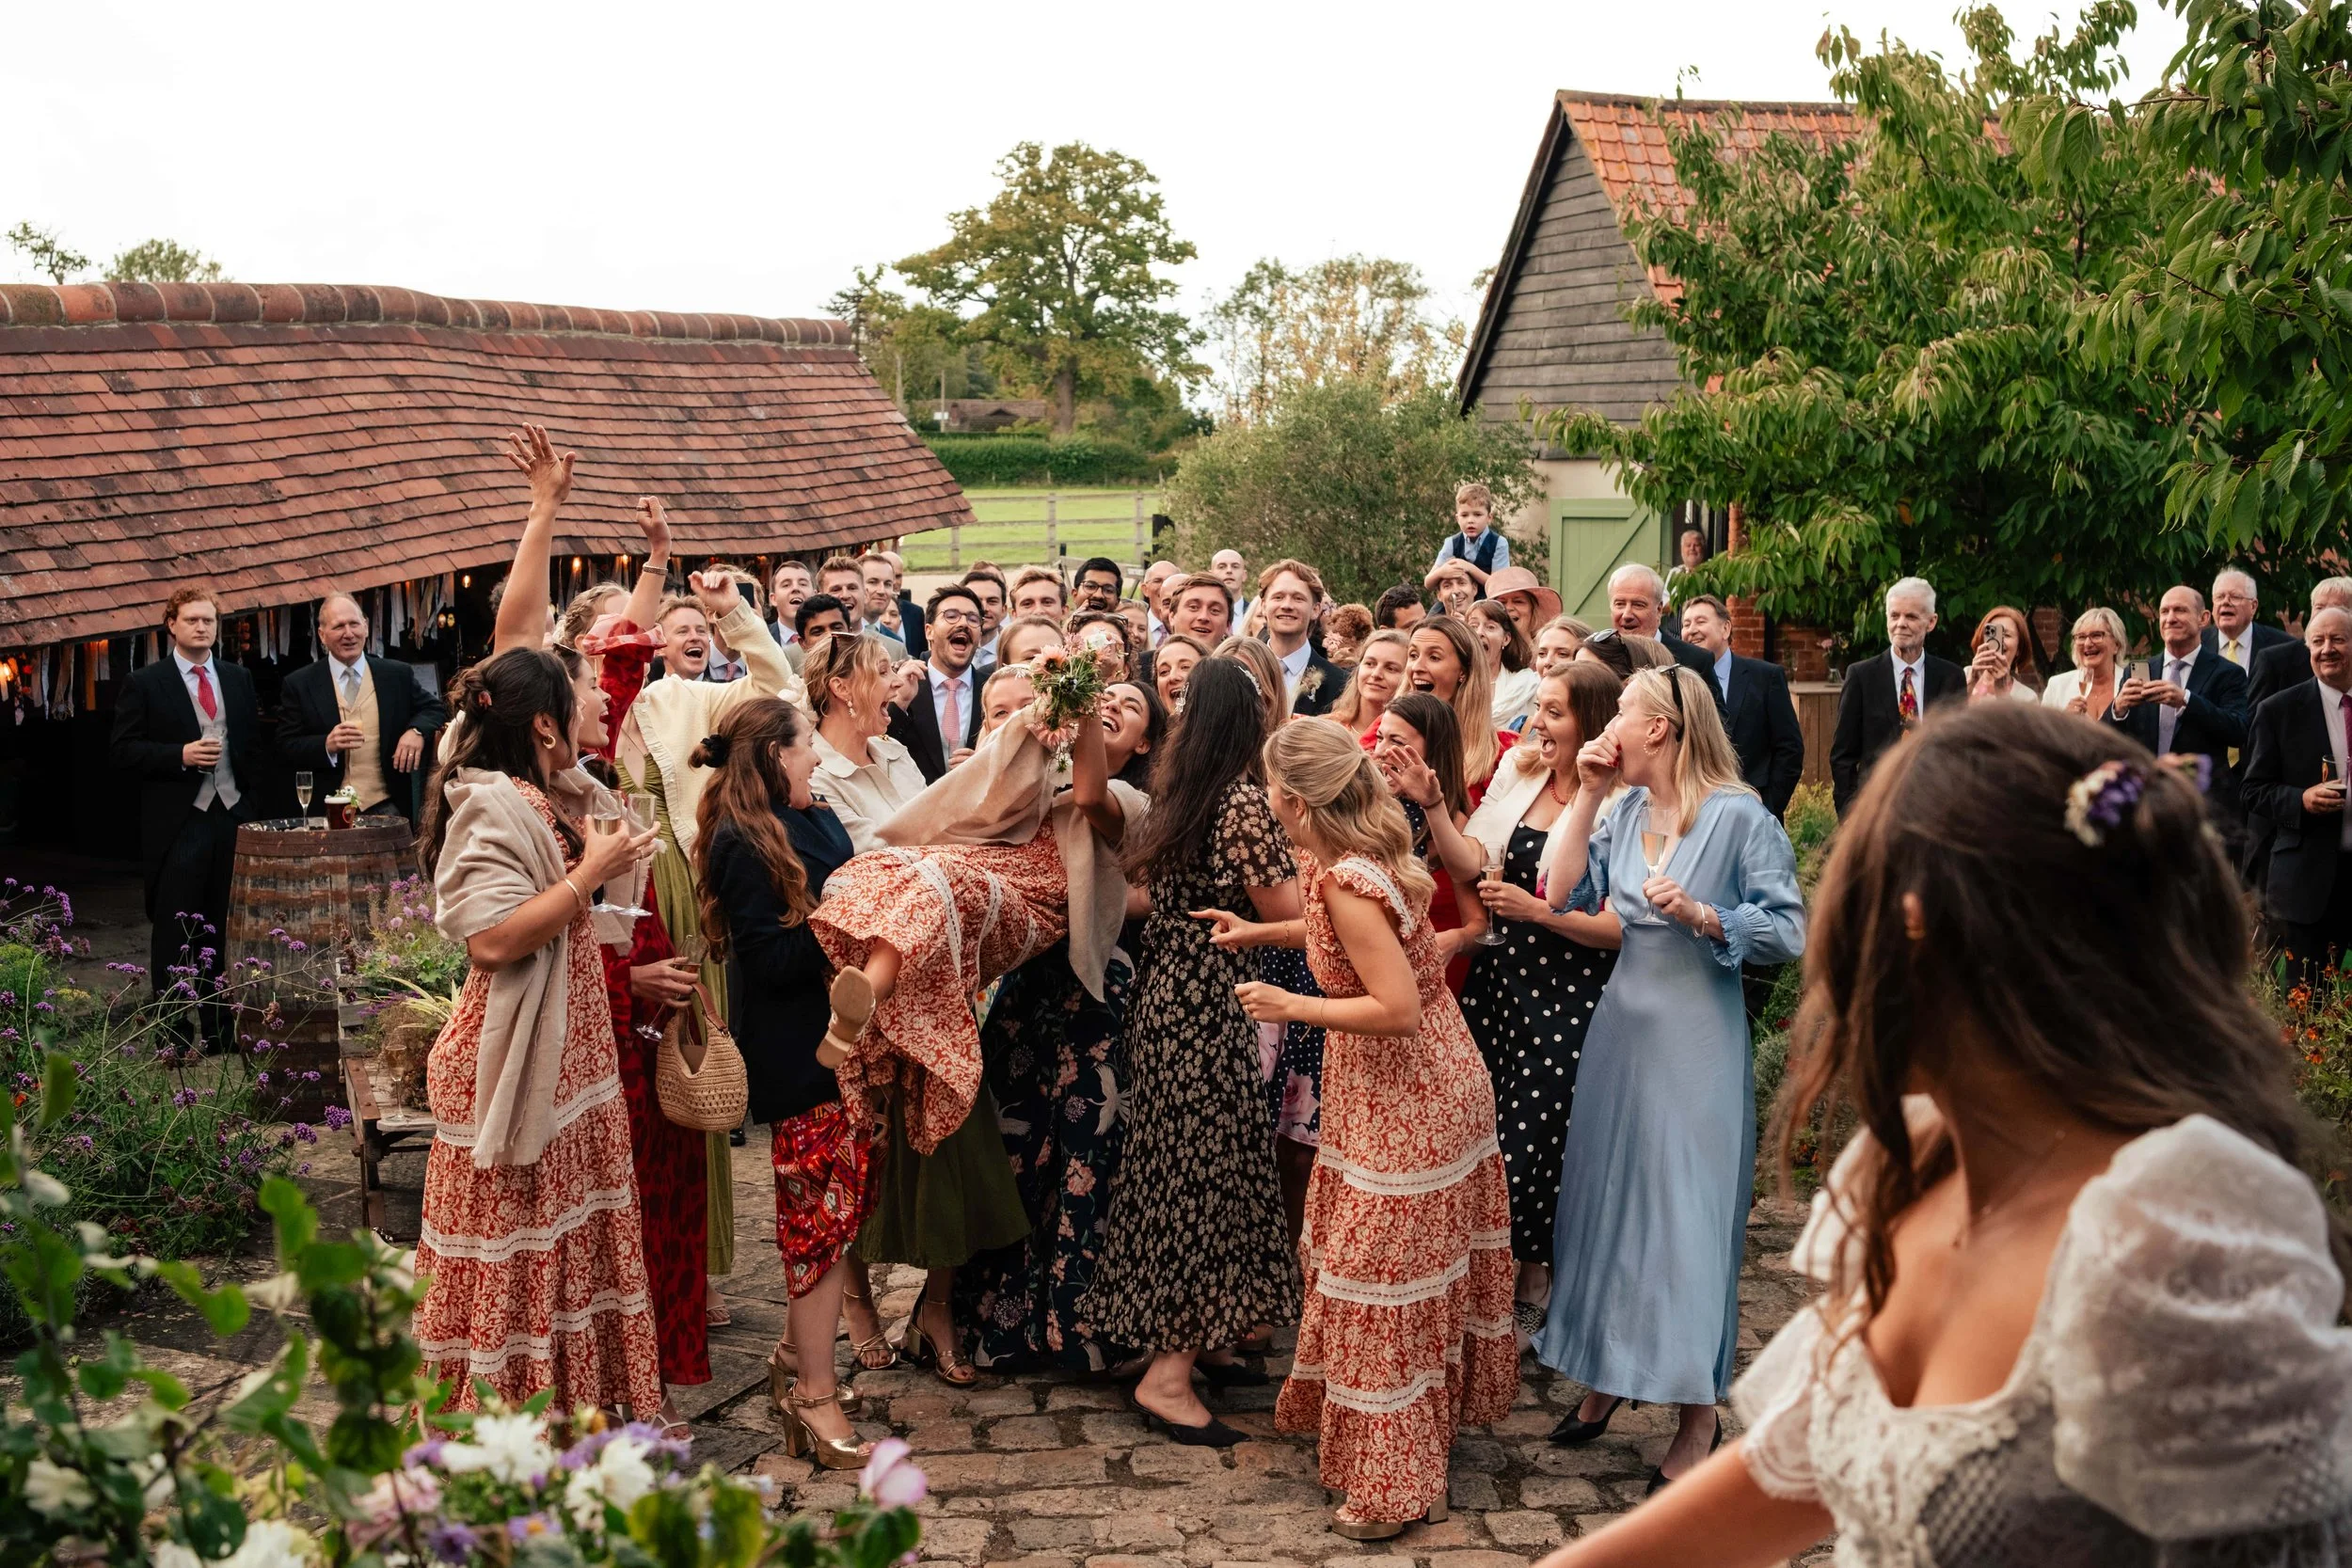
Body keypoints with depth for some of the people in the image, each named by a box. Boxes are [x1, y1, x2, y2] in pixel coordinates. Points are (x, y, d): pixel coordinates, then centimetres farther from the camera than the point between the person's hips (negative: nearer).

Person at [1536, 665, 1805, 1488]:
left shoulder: (1738, 816, -12)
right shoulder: (1624, 809, 7)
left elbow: (1789, 931, -14)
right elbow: (1564, 893, -2)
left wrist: (1703, 916, -25)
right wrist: (1586, 797, -3)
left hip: (1696, 1035, -7)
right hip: (1621, 1020, 7)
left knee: (1688, 1206, -2)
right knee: (1604, 1194, 13)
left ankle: (1700, 1412, 11)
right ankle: (1606, 1375, 30)